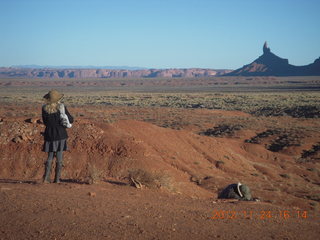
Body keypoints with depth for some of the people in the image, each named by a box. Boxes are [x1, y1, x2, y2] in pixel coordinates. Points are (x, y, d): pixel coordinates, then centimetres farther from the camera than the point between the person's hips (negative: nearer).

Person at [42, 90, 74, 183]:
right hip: (60, 134, -2)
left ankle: (46, 178, 4)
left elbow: (45, 122, 7)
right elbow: (71, 120, -1)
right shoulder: (61, 107, -10)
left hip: (49, 134, 2)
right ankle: (57, 179, 8)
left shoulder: (44, 108, -4)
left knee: (50, 157, 12)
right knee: (59, 157, 6)